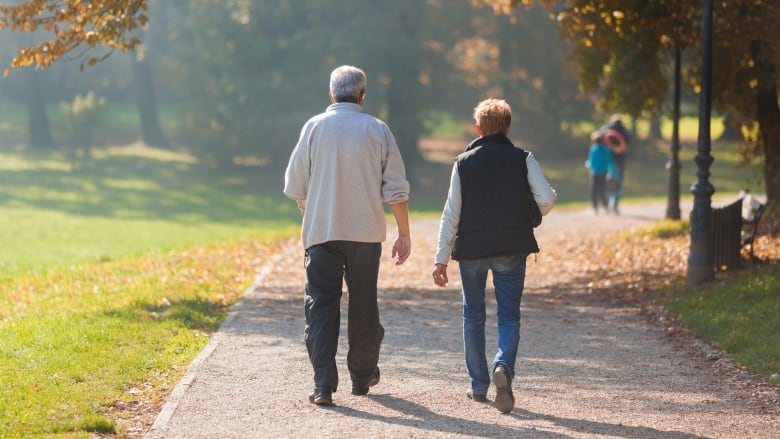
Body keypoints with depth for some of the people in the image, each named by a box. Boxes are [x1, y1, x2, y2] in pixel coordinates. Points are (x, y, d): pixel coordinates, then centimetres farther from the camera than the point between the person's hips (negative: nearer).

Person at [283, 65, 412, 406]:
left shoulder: (314, 127, -1)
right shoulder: (378, 130, 1)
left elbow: (295, 186, 3)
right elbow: (396, 189, -1)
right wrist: (404, 234, 7)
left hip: (321, 231, -1)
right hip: (366, 233, 1)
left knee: (321, 305, 0)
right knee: (363, 305, 14)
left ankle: (324, 384, -10)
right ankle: (362, 377, 27)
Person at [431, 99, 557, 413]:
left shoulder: (464, 163, 0)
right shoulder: (522, 159, -1)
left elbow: (451, 214, -2)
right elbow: (546, 199, -11)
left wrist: (441, 258, 0)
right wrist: (529, 216, 12)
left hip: (471, 248, 1)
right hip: (511, 249, 0)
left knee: (473, 316, 14)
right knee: (509, 315, 4)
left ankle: (478, 385, 17)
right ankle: (504, 366, -24)